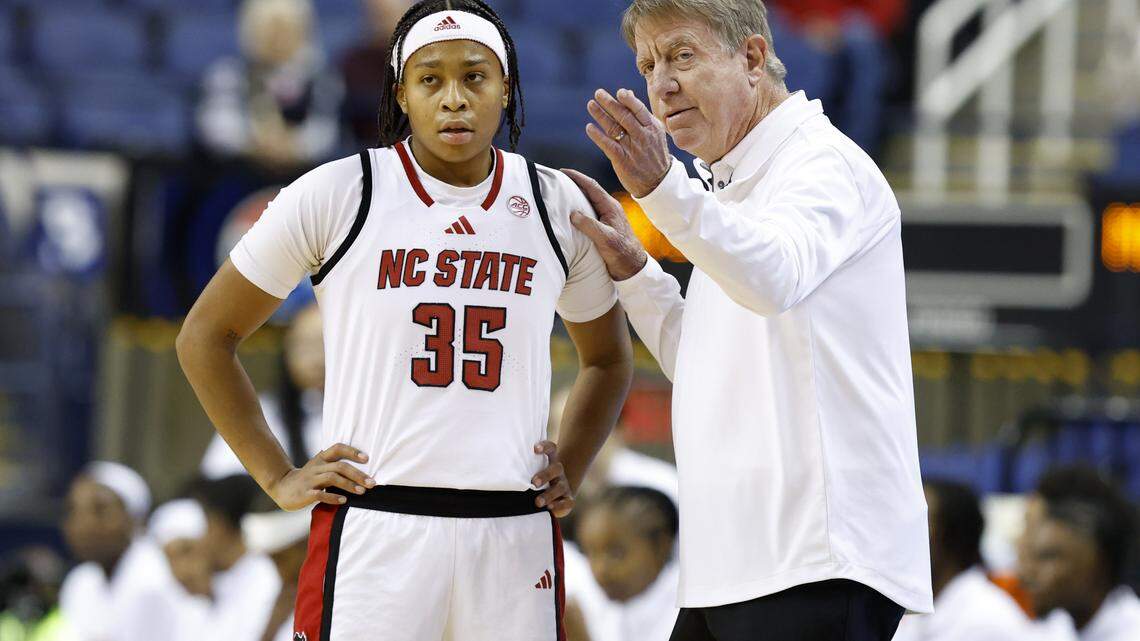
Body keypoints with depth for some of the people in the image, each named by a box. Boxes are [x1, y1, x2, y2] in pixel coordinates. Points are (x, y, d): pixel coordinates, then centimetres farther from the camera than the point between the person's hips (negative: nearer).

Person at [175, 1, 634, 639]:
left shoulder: (557, 204, 8)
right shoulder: (336, 195, -1)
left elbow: (609, 359, 25)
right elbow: (205, 336, 6)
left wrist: (569, 474, 11)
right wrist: (278, 477, 2)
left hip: (515, 534, 3)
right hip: (373, 532, -3)